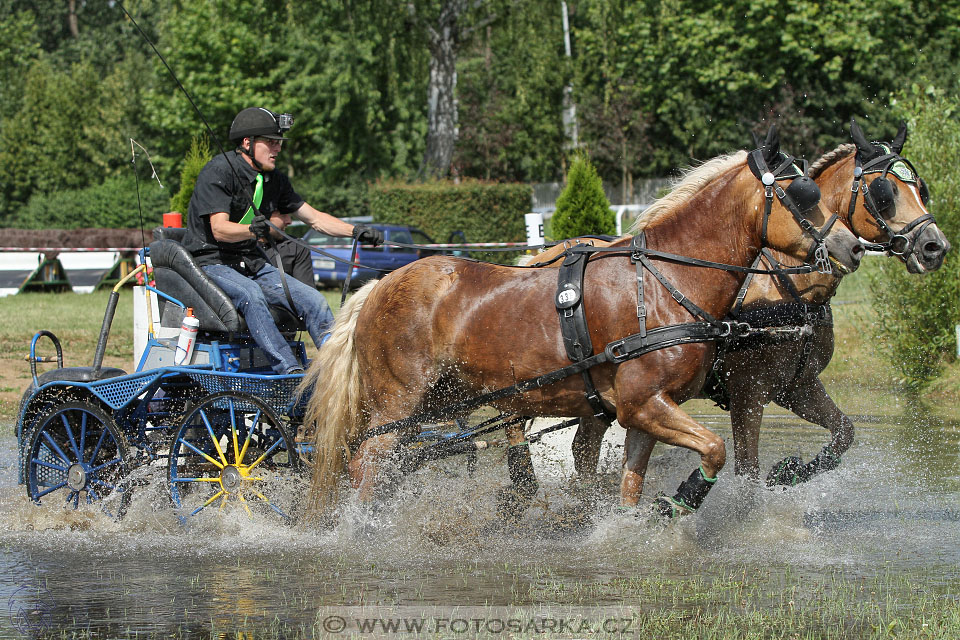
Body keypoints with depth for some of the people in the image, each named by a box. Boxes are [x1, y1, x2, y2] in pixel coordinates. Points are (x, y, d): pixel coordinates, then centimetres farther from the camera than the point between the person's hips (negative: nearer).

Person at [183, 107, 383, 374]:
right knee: (250, 294, -37)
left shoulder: (274, 179, 10)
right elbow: (219, 229, -23)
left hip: (252, 262, 8)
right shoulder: (219, 171, -13)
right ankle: (289, 370, -45)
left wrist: (355, 231, -3)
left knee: (312, 299, -11)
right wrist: (252, 230, -43)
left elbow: (313, 217, 12)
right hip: (211, 263, -8)